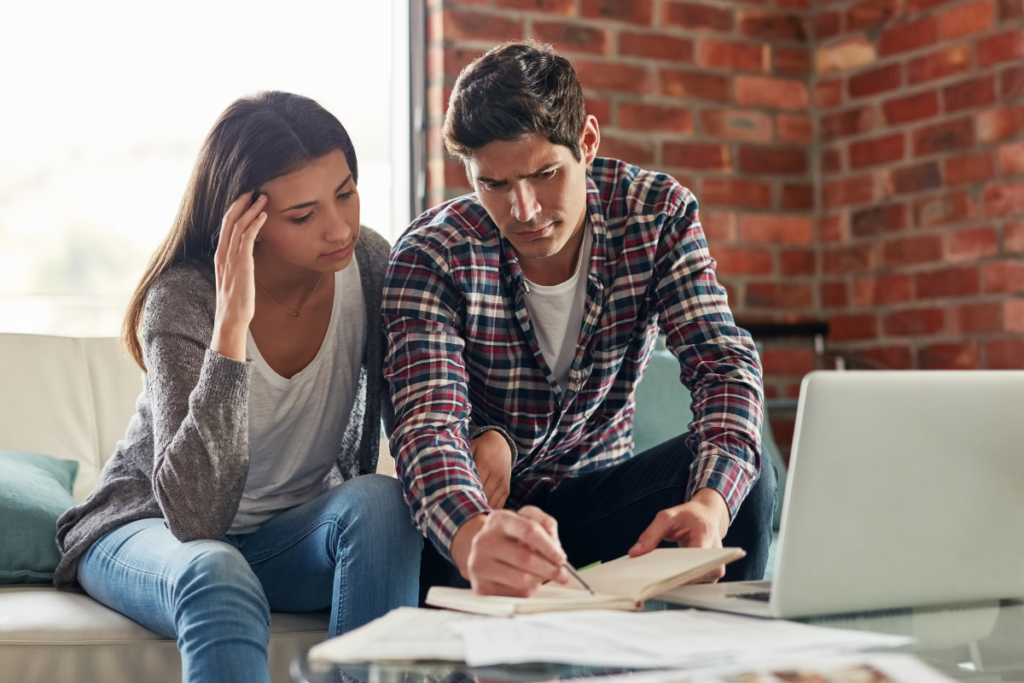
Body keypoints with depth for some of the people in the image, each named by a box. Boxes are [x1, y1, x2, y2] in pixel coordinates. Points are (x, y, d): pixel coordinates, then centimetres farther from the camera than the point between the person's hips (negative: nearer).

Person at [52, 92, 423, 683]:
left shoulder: (368, 261, -13)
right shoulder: (183, 300, -25)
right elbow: (194, 513, -35)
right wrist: (232, 322, -40)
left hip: (291, 533, 4)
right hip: (151, 528, -3)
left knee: (381, 501, -29)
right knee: (218, 580, -37)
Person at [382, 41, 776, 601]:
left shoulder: (657, 214, -11)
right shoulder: (430, 255, -19)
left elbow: (724, 363, -20)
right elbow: (428, 423, -32)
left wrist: (710, 503, -43)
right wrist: (473, 537, -57)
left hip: (597, 492, 3)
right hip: (478, 511, -2)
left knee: (745, 474, -26)